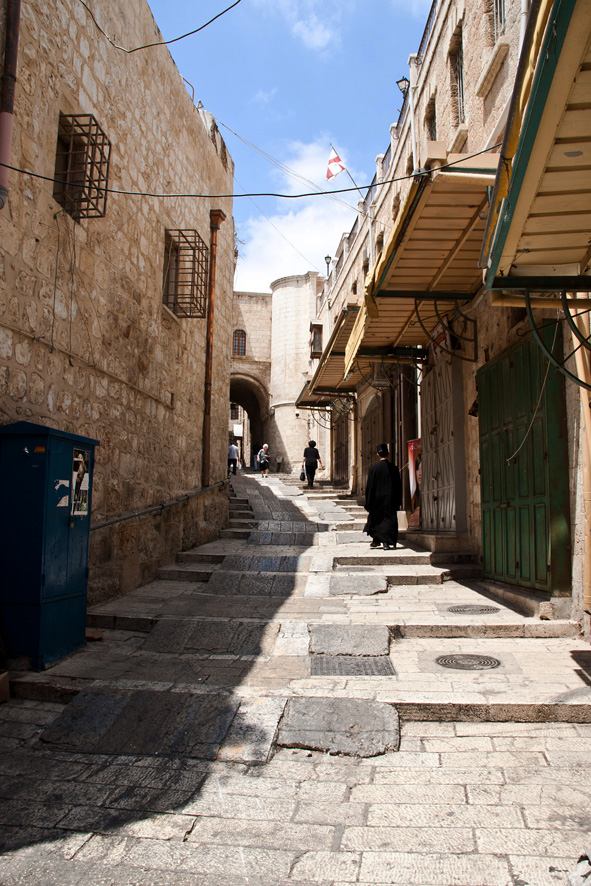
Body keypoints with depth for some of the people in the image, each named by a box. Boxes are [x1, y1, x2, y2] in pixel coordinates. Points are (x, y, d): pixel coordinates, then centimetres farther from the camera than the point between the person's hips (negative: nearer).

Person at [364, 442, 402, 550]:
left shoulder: (373, 468, -6)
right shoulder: (393, 468, -4)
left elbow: (369, 486, -4)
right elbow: (398, 486, 0)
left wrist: (368, 503, 3)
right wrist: (398, 501, 8)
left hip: (377, 498, 0)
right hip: (390, 499, 0)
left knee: (376, 519, 16)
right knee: (389, 519, 2)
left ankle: (376, 540, 26)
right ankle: (386, 542, -8)